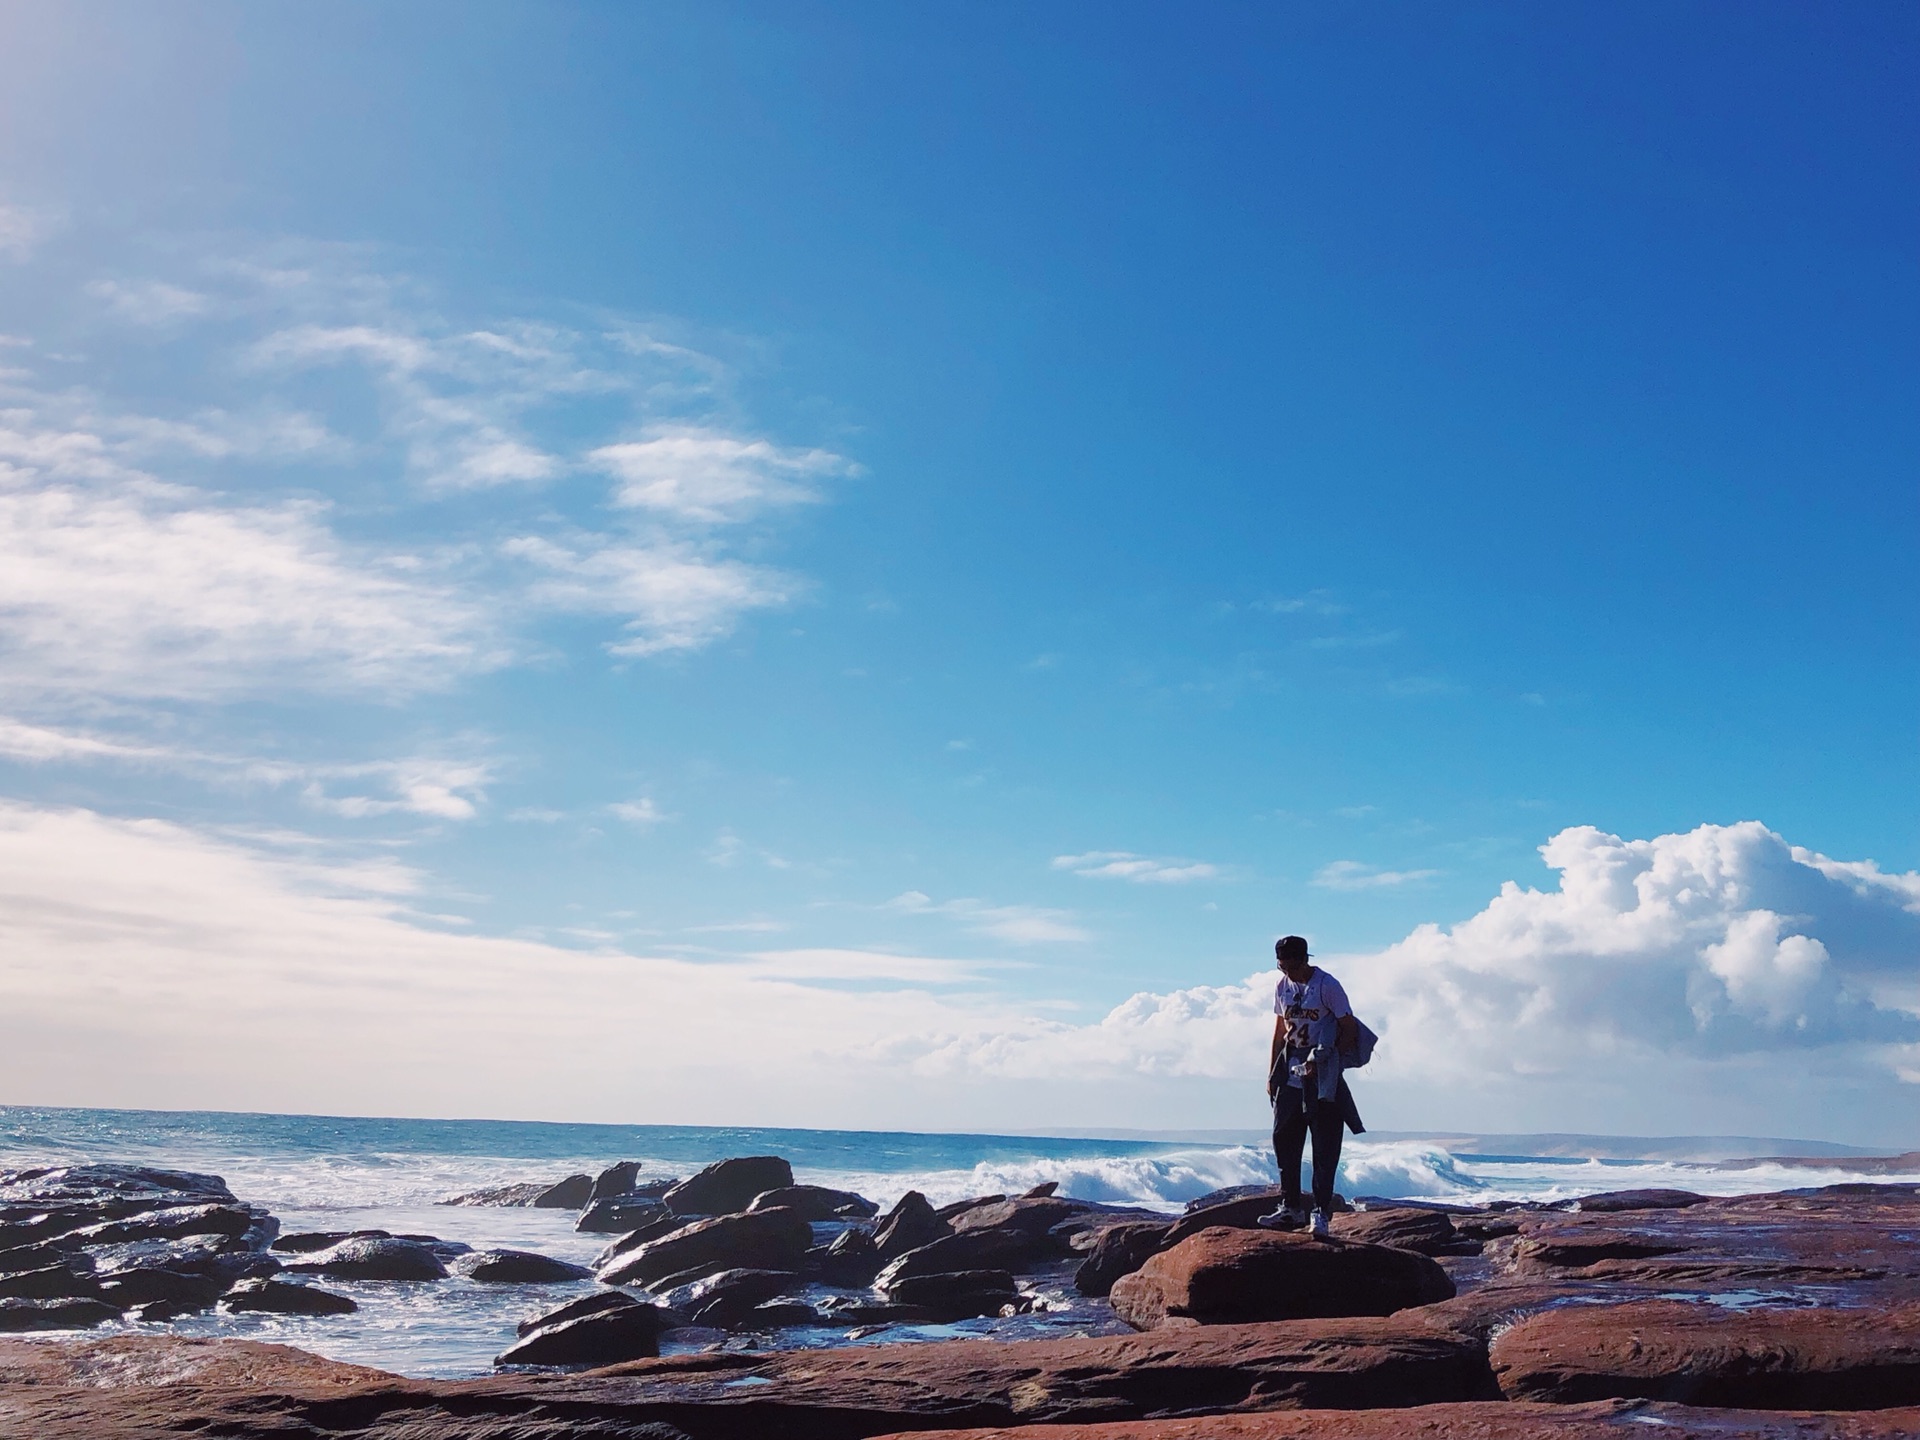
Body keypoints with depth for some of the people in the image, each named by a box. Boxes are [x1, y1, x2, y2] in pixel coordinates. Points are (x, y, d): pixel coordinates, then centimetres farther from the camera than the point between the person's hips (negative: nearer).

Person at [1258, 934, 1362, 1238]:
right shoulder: (1282, 987, 7)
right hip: (1291, 1072, 6)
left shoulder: (1327, 986, -11)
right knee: (1284, 1139, 6)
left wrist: (1324, 1063, -15)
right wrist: (1272, 1074, 13)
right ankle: (1291, 1207, 15)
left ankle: (1322, 1212, 0)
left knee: (1324, 1145, -4)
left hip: (1322, 1077, -6)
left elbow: (1350, 1030, -10)